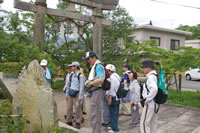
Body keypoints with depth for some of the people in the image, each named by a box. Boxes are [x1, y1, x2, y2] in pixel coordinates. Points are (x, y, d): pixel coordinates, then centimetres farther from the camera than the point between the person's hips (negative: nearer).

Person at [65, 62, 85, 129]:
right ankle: (69, 121, 21)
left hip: (76, 95, -6)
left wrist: (80, 97, -15)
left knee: (78, 109, -3)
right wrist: (67, 94, 13)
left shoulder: (80, 76, -10)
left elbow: (82, 87, -13)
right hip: (70, 94, 6)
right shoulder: (71, 75, 10)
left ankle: (78, 123, 10)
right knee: (69, 108, 8)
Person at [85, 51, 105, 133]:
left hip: (97, 92, -10)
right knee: (96, 113, 17)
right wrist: (88, 83, 4)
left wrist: (90, 83, -14)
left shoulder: (98, 66, -12)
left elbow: (100, 79, -25)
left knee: (94, 114, -7)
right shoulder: (94, 66, 19)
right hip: (94, 92, 10)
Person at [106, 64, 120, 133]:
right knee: (115, 113, 16)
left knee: (113, 113, -2)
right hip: (117, 98, 10)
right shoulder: (117, 76, 15)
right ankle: (114, 126, 26)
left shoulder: (112, 77, -15)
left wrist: (109, 98, -15)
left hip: (113, 98, -10)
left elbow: (112, 88, -19)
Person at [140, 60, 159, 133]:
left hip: (150, 104, -9)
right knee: (153, 123, 18)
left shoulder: (151, 77, -20)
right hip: (155, 103, 9)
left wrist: (147, 100, -25)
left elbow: (154, 89, -37)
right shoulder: (155, 75, 9)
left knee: (144, 123, 0)